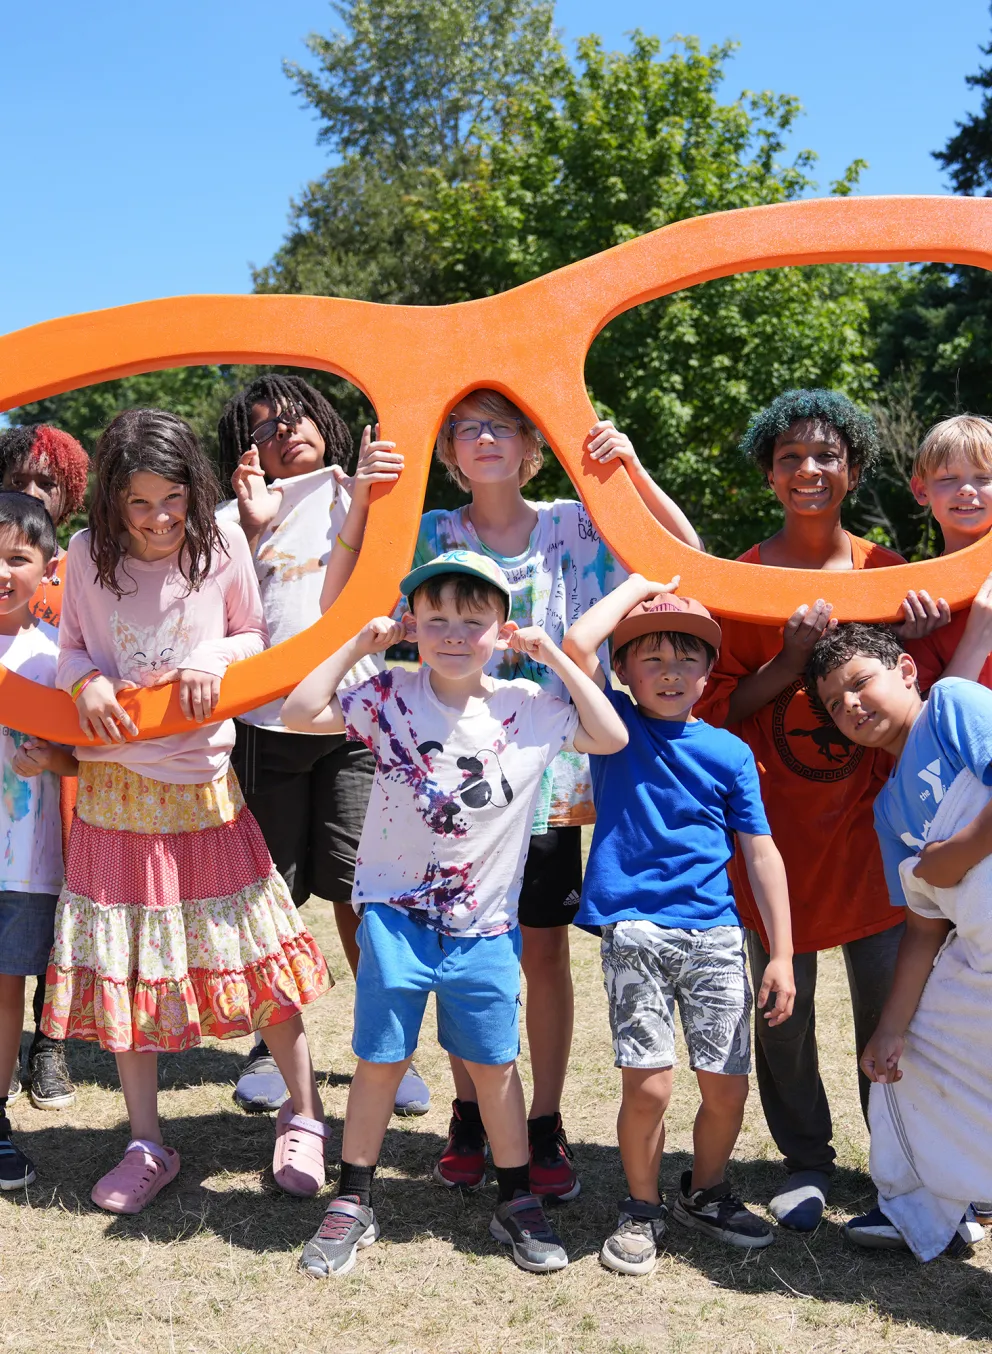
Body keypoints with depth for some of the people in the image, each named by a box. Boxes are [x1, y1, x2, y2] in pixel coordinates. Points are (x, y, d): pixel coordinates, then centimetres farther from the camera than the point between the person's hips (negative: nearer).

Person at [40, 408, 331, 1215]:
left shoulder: (223, 546, -4)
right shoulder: (89, 554, -1)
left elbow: (256, 635, 7)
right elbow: (71, 646, 9)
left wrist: (217, 658, -14)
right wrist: (87, 681, -13)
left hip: (201, 780, -1)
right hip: (114, 785, 2)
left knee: (255, 951, 4)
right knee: (121, 967, 7)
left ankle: (303, 1116, 24)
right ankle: (147, 1146, 23)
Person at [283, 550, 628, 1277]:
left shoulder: (527, 707, -4)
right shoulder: (390, 697, -7)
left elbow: (612, 737, -3)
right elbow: (301, 713, -11)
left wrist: (556, 658, -9)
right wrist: (357, 647, -14)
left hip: (485, 923, 1)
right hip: (396, 912, -1)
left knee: (494, 1062, 12)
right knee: (380, 1060, 7)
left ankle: (517, 1203, 28)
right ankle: (353, 1203, 23)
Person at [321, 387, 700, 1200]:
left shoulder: (573, 528, 0)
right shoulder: (432, 536, 0)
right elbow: (338, 606, -9)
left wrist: (633, 470, -16)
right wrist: (362, 501, -21)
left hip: (548, 774, 0)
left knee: (545, 951, 8)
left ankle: (546, 1125, 22)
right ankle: (469, 1116, 27)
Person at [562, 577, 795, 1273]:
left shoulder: (730, 751, 8)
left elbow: (761, 853, 8)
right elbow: (578, 642, -13)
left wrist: (782, 953, 4)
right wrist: (639, 584, 1)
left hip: (715, 933, 3)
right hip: (635, 928, -2)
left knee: (727, 1085, 3)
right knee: (648, 1083, -8)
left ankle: (706, 1192, 31)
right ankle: (643, 1209, 18)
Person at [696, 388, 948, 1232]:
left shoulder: (887, 573, 7)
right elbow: (717, 708, -1)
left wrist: (915, 645, -9)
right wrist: (791, 662, -16)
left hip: (870, 815, 1)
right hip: (776, 820, -1)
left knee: (890, 997, 1)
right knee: (781, 1000, 4)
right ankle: (806, 1162, 23)